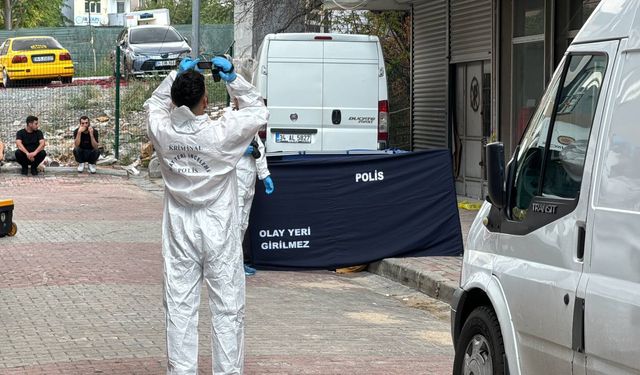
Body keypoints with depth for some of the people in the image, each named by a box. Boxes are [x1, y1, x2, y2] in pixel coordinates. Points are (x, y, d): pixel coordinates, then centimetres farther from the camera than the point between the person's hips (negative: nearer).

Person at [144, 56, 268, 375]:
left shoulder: (162, 132, -10)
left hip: (179, 234, 3)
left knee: (180, 309, 7)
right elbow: (258, 111, -1)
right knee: (227, 310, 5)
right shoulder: (221, 133, -19)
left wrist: (177, 74, 11)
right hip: (218, 233, -3)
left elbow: (154, 103, 14)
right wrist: (232, 77, -3)